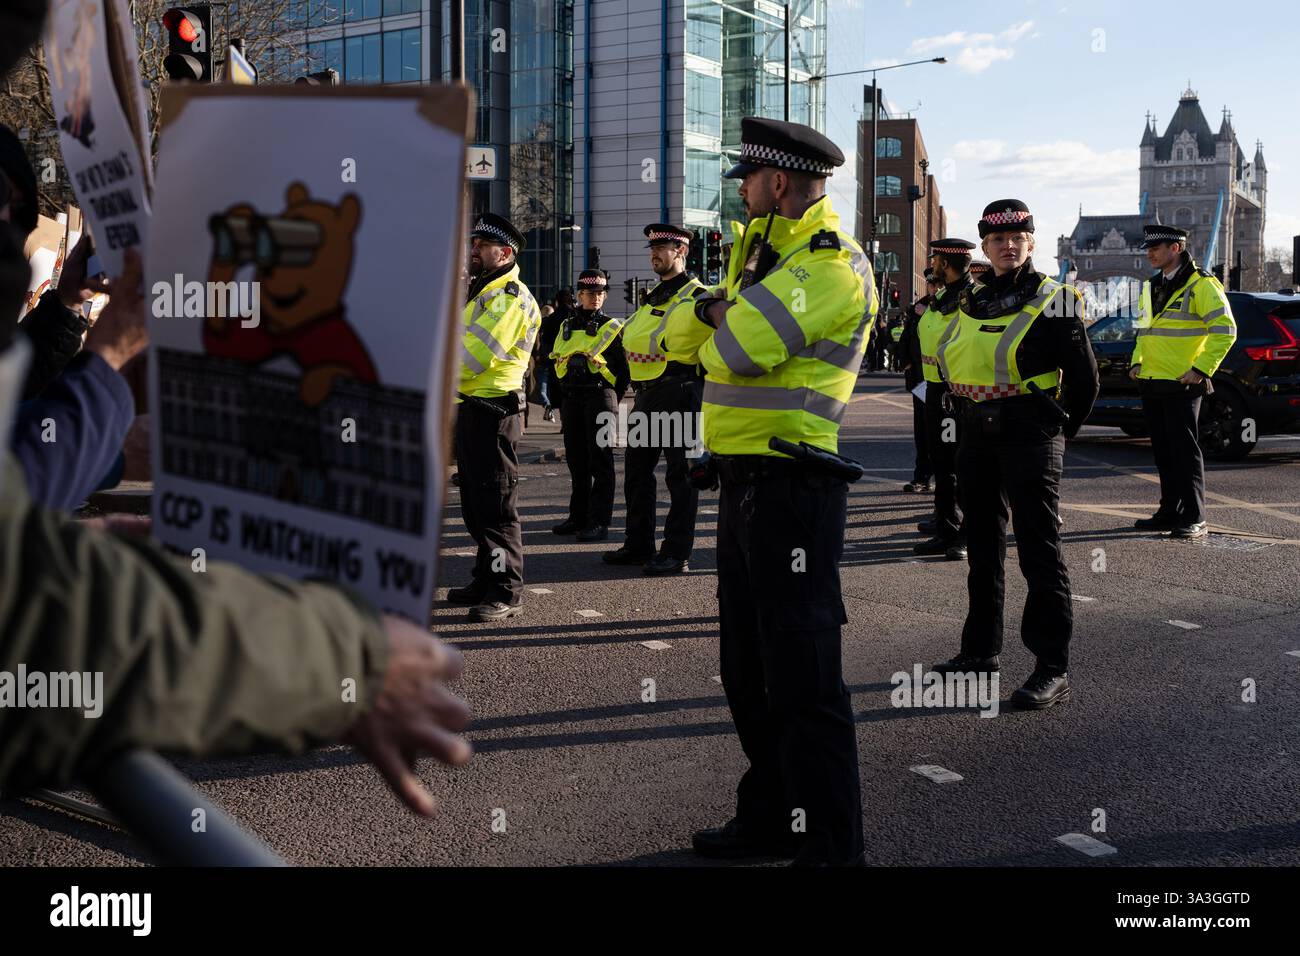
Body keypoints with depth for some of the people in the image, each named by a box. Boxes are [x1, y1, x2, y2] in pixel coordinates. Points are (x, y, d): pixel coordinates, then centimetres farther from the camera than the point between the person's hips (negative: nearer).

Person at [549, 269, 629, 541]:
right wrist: (560, 403, 14)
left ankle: (599, 522, -4)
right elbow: (558, 366, 19)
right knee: (576, 461, 11)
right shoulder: (567, 327, 15)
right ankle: (578, 516, 20)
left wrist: (612, 399, -3)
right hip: (572, 401, 6)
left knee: (600, 462, -5)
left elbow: (624, 369, 1)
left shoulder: (612, 328, 0)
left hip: (600, 397, -6)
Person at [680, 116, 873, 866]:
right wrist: (724, 309, 0)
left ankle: (829, 845, 3)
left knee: (801, 677, -7)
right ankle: (772, 819, 30)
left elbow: (736, 347, -23)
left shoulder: (831, 265, -13)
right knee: (751, 669, 17)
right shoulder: (771, 254, 19)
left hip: (791, 488, -10)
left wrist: (720, 315, -2)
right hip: (745, 483, 10)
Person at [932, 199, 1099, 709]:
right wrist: (969, 417, 14)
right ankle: (980, 650, 27)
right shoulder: (973, 300, 12)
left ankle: (1053, 669, -3)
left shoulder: (1052, 301, -7)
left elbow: (1084, 377, -5)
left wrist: (1057, 431, 0)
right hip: (976, 438, 7)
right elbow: (949, 361, 21)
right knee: (982, 547, 15)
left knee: (1039, 549, -7)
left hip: (1029, 438, -7)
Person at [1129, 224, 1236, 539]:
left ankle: (1194, 518, 0)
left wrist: (1201, 369, -18)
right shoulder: (1152, 286, 16)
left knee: (1185, 450, -5)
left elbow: (1225, 330, -14)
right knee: (1163, 452, 12)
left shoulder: (1202, 285, -10)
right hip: (1151, 382, 8)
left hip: (1182, 384, -8)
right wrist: (1137, 361, 13)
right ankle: (1169, 512, 20)